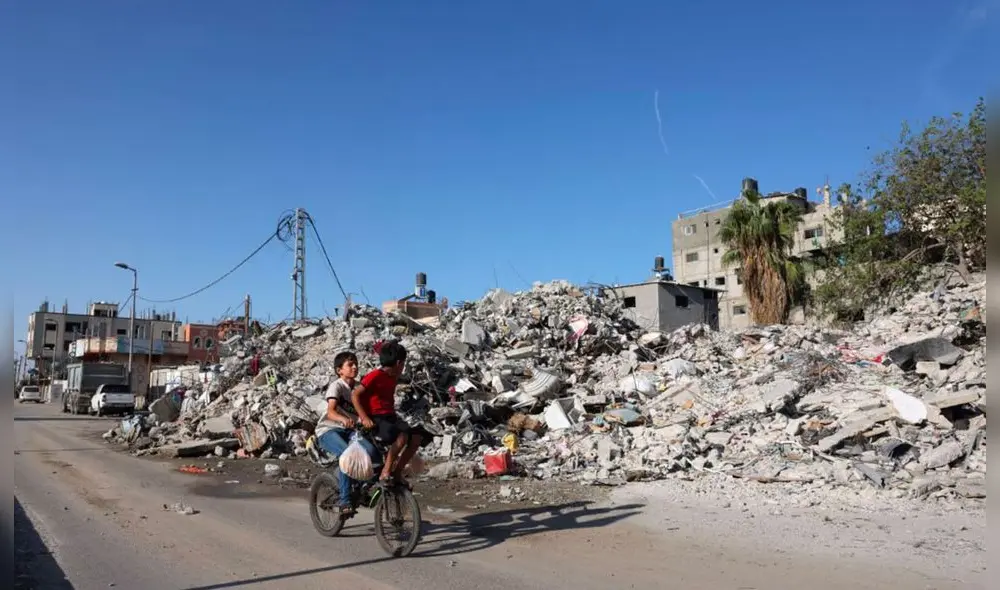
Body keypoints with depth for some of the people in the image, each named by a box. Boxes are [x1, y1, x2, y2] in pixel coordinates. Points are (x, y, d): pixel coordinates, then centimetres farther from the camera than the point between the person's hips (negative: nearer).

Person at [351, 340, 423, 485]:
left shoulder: (392, 378, 13)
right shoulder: (375, 376, -13)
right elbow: (354, 395, -16)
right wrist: (364, 418, -22)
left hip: (389, 417, 9)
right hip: (375, 419, -8)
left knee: (415, 438, -5)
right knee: (402, 436, -30)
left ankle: (397, 472, 4)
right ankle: (385, 472, -20)